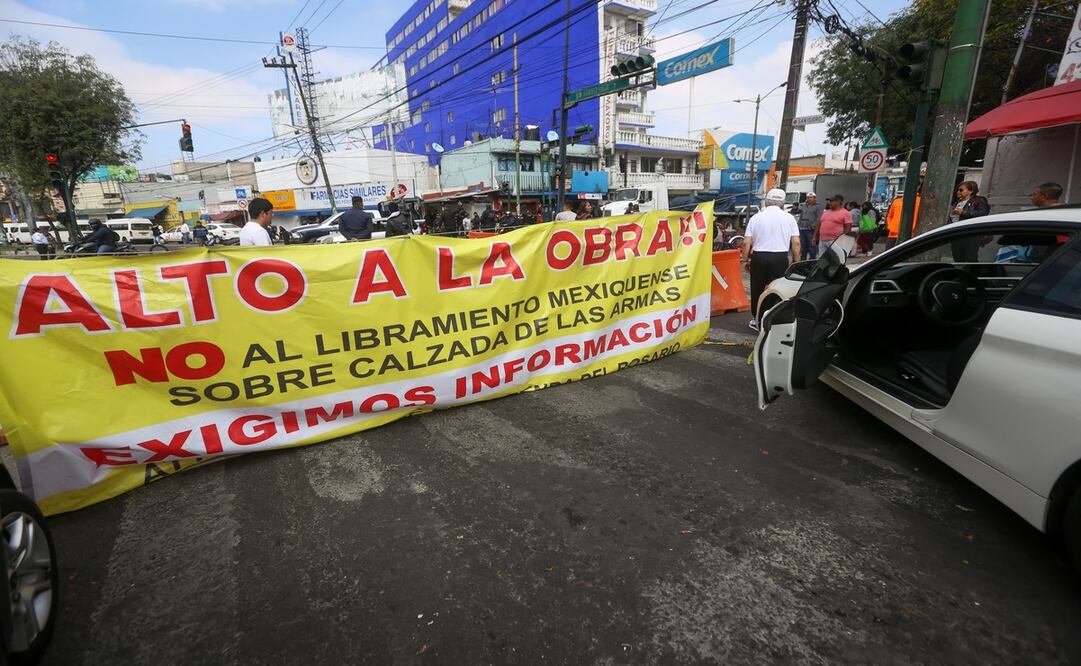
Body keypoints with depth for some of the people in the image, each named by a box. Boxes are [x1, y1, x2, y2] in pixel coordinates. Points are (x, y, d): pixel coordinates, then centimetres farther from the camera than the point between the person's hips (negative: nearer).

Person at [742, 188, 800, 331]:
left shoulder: (756, 217, 4)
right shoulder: (789, 218, 4)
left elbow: (746, 243, -1)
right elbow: (796, 242, -1)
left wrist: (745, 260, 8)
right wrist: (796, 261, 8)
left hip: (759, 257, 1)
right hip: (780, 257, 0)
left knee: (757, 289, 11)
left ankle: (757, 320, 19)